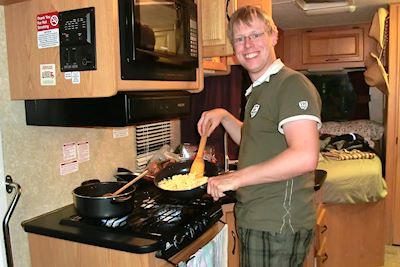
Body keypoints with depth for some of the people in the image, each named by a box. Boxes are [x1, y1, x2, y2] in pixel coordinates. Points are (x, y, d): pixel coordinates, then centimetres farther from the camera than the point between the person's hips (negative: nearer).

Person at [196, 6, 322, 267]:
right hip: (255, 219, 9)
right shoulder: (258, 90, 14)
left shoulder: (293, 84, -16)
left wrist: (236, 178, -24)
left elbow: (305, 157, -28)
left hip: (277, 225, -9)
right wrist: (224, 117, 9)